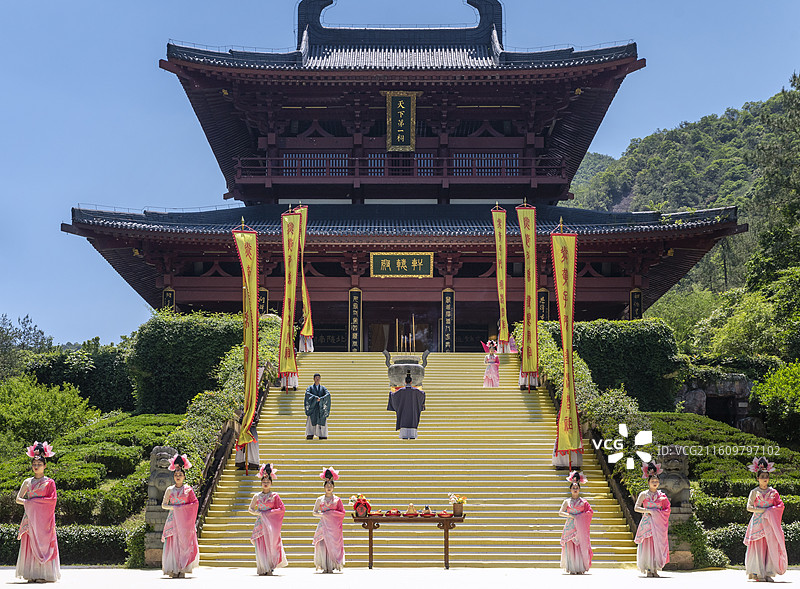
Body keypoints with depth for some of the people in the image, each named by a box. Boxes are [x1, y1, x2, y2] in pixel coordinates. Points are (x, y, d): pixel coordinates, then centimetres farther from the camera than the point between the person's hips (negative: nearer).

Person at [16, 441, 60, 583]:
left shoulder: (49, 482, 3)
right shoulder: (27, 482, 14)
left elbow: (52, 499, -6)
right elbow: (18, 499, 15)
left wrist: (34, 500, -8)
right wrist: (27, 502, -4)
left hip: (43, 517, -3)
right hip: (30, 516, 3)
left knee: (43, 543, -7)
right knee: (30, 543, -3)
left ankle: (44, 574, -7)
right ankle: (31, 574, -2)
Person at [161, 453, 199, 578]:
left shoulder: (188, 489, 6)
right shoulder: (170, 490, 10)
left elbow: (195, 503, 4)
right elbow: (164, 505, 11)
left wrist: (183, 507, -8)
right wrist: (173, 507, -5)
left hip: (185, 520, -1)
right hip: (173, 519, 1)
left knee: (184, 543, -8)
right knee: (173, 543, -7)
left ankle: (182, 569, -7)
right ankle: (173, 569, -5)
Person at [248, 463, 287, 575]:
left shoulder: (274, 496, 2)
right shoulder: (257, 496, 9)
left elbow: (282, 509, -1)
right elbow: (250, 509, 16)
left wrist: (269, 512, -10)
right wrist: (257, 513, -3)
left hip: (271, 523, -2)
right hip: (260, 523, 2)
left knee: (271, 544, -6)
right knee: (260, 545, -4)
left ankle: (270, 568, 2)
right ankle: (263, 569, 2)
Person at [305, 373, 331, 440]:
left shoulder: (323, 388, 12)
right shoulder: (310, 388, 8)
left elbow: (328, 394, -8)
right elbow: (307, 394, -14)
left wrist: (321, 399, -23)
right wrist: (316, 398, -25)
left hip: (321, 408, 1)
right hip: (313, 407, -1)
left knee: (322, 422, -3)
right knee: (311, 421, -9)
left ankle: (322, 436, -2)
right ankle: (310, 435, -10)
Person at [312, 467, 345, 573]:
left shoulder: (337, 499, 7)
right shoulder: (320, 499, 11)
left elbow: (342, 513, 5)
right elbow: (314, 512, 13)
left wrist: (331, 513, -8)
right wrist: (322, 514, -6)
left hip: (333, 525, -1)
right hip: (323, 524, 1)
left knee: (332, 544, -8)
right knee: (322, 543, -10)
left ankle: (331, 566, -3)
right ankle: (324, 567, -5)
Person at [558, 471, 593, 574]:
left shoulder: (583, 501, 9)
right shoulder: (567, 501, 10)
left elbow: (589, 512, 7)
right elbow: (560, 512, 3)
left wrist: (580, 517, -6)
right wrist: (570, 515, -11)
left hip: (580, 526, 0)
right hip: (570, 526, 0)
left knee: (581, 546, -6)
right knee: (570, 546, -6)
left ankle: (581, 568, -1)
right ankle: (572, 569, -1)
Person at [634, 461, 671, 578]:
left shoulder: (661, 495, 12)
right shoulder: (644, 494, 4)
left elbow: (667, 509, 12)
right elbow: (636, 508, -1)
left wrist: (658, 513, -5)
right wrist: (648, 510, -12)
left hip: (659, 523, 2)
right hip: (647, 522, -2)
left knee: (658, 544, -2)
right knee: (648, 545, -6)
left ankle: (655, 569, 3)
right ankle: (648, 569, -3)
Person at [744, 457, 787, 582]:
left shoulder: (773, 492, 11)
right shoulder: (754, 492, 3)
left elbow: (780, 506, 10)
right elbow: (749, 507, -4)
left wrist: (771, 511, -7)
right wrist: (763, 510, -10)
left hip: (770, 523, 2)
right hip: (758, 522, -2)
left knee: (771, 546, -6)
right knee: (759, 547, -7)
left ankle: (768, 573, -3)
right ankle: (758, 573, -2)